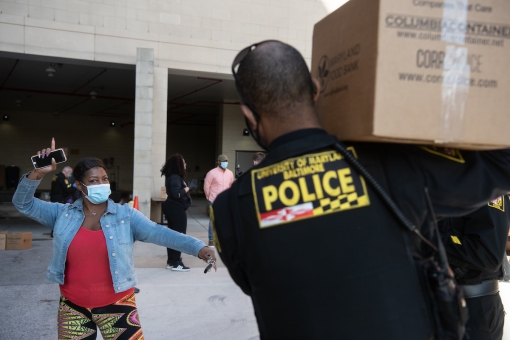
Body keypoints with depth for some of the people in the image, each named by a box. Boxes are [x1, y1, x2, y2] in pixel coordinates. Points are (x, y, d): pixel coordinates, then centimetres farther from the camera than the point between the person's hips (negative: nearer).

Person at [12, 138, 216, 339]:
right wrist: (38, 173, -16)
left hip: (116, 305, -2)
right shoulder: (63, 214, 1)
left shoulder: (125, 215, -6)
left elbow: (158, 233, -18)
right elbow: (23, 204, 2)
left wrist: (198, 248, -31)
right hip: (72, 307, 2)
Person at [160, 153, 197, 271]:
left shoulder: (173, 176, 11)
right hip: (177, 210, -10)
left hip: (173, 209, 10)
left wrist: (188, 187, 10)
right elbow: (176, 194, -27)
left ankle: (171, 261, 20)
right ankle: (176, 263, 0)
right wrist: (189, 187, -18)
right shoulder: (175, 177, -18)